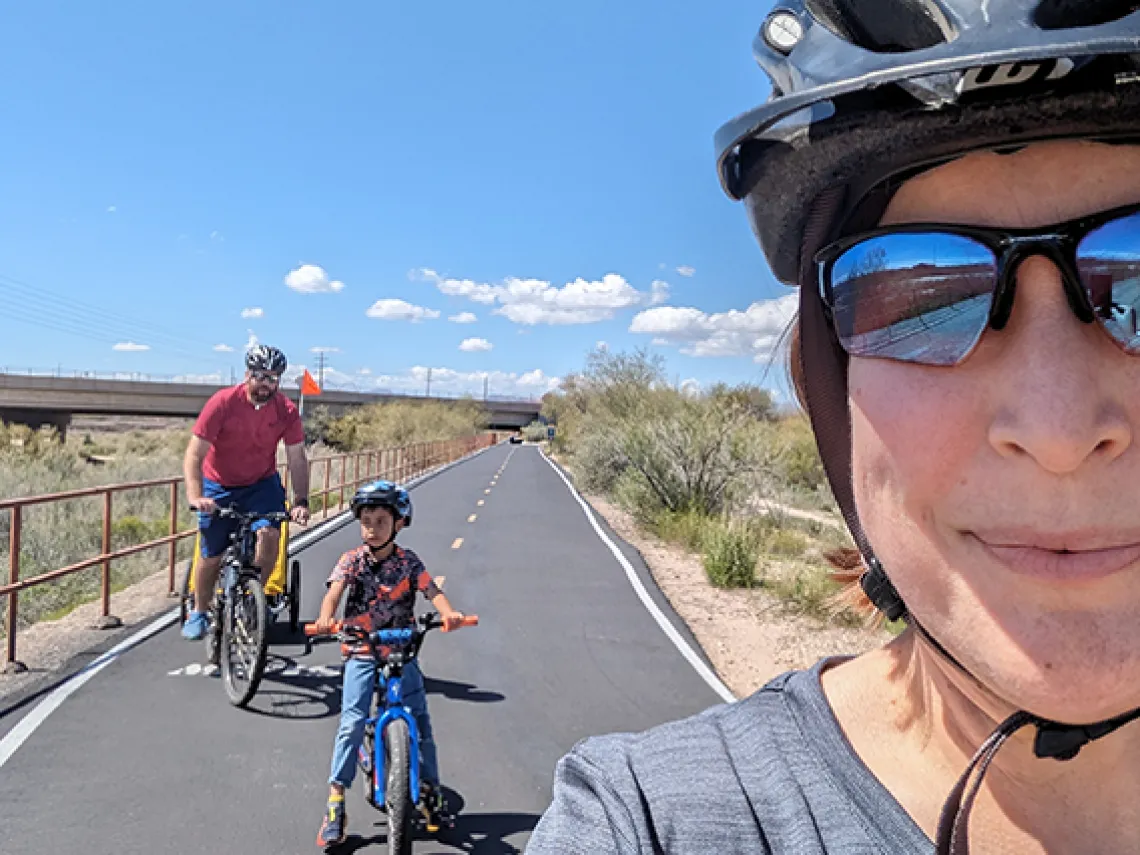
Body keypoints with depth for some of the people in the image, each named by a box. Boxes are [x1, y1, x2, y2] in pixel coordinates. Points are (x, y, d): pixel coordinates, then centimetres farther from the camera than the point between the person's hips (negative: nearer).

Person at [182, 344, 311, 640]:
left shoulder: (287, 411, -15)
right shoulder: (223, 403, -23)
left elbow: (297, 458, -12)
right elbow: (194, 454, -25)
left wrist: (301, 501, -25)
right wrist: (195, 496, -39)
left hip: (262, 483, 1)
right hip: (220, 486, -1)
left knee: (270, 535, -22)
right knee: (212, 556, 1)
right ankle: (199, 613, 28)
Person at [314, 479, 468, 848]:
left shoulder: (408, 561, -3)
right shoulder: (351, 560, -4)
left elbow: (431, 590, -15)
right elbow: (334, 592, -18)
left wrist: (447, 612, -37)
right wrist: (326, 618, -41)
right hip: (361, 653, -1)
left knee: (420, 721, 1)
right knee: (351, 724, -9)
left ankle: (431, 791, 18)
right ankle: (336, 799, 4)